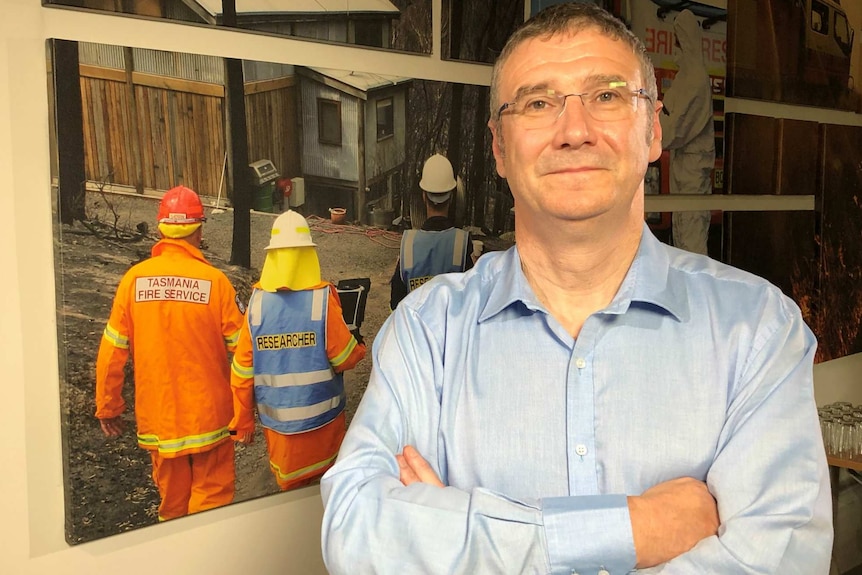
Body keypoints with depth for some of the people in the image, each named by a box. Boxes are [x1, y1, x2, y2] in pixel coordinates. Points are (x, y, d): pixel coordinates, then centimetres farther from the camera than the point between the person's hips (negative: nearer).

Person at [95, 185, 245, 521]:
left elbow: (112, 351, -3)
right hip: (209, 414, -3)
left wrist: (107, 406, 9)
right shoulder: (215, 281, -13)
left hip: (157, 417, 3)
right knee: (212, 497, 11)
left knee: (172, 500, 19)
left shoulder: (134, 279, -7)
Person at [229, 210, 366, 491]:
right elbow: (344, 358, -12)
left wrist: (242, 422, 7)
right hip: (321, 415, -2)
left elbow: (242, 368, -5)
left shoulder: (257, 302, -9)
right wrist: (359, 346, 11)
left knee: (290, 490, 18)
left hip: (277, 420, 2)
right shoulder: (323, 299, -15)